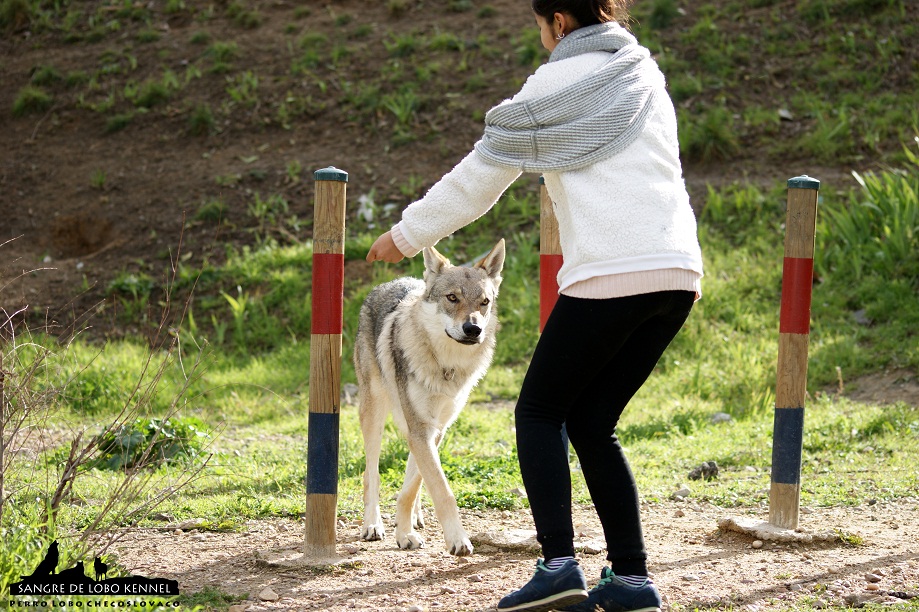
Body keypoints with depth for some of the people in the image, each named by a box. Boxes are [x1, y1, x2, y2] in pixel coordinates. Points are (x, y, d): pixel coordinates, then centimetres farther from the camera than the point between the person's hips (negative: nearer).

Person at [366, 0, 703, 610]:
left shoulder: (550, 88, 3)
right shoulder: (647, 74, 18)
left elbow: (476, 180, 9)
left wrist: (406, 236, 21)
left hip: (606, 277, -6)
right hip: (679, 272, 6)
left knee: (540, 412, 6)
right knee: (593, 422, 14)